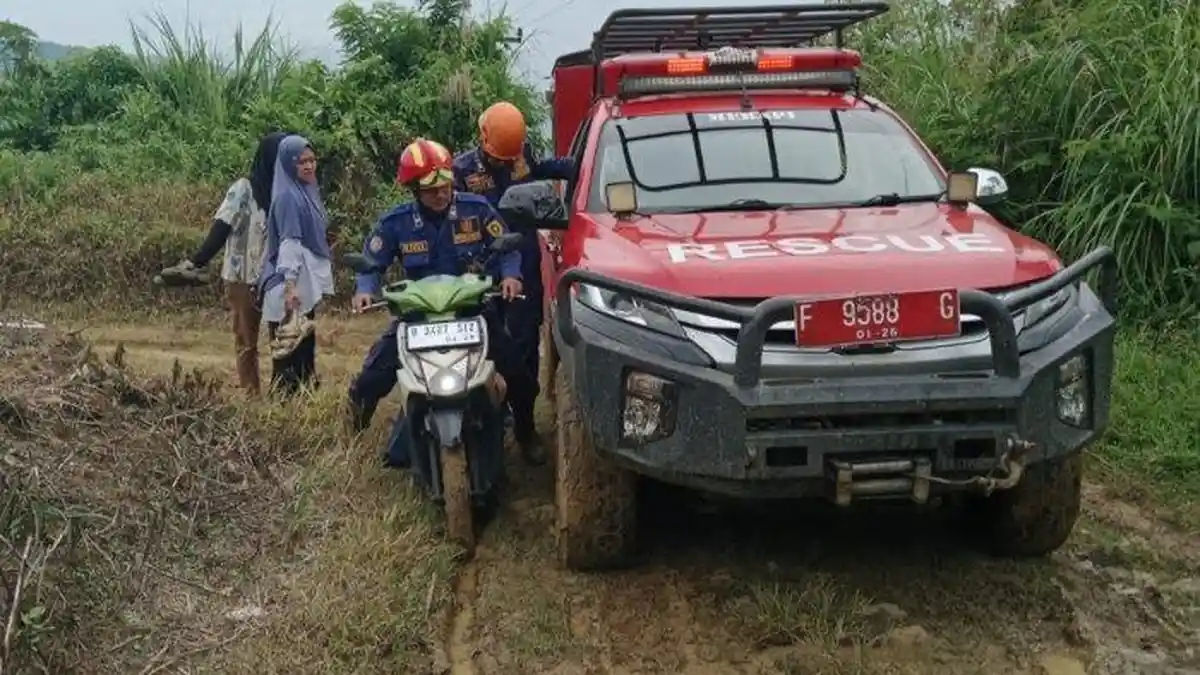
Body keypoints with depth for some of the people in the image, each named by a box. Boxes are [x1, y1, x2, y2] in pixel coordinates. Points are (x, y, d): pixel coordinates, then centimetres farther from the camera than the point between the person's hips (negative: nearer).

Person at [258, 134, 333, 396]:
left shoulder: (307, 192, 14)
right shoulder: (288, 196, -13)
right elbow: (289, 243, -20)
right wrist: (290, 285, -26)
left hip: (306, 284, 9)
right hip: (293, 286, -9)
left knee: (305, 348, 14)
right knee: (291, 350, -6)